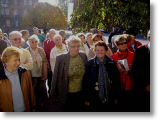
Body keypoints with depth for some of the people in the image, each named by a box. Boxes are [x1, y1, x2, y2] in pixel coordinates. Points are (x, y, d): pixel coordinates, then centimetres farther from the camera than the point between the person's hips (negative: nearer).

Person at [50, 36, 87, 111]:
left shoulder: (83, 56, -3)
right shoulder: (61, 58, -12)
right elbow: (56, 77, -7)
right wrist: (54, 94, -3)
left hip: (80, 93, 3)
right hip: (66, 94, -2)